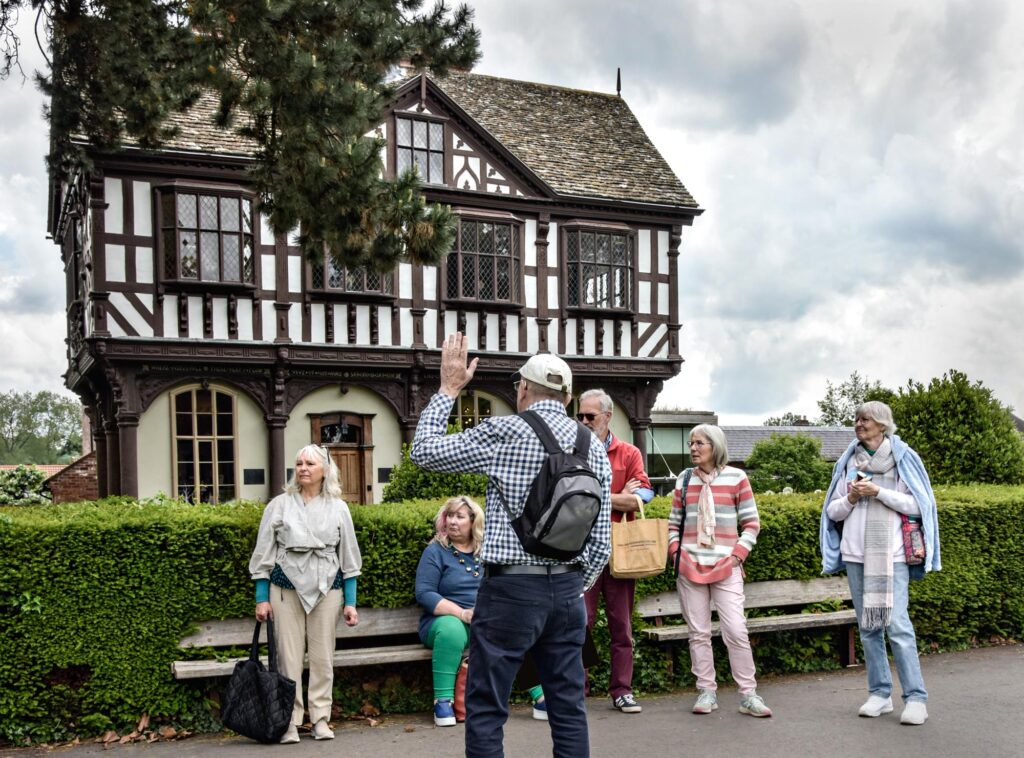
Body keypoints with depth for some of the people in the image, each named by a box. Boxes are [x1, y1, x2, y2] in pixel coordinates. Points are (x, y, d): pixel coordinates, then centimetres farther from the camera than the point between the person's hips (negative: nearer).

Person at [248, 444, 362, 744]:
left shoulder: (338, 508, 7)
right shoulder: (279, 506, 4)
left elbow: (348, 558, 8)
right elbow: (264, 554, 5)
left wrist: (350, 602, 4)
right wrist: (261, 598, 0)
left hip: (326, 587, 1)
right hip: (286, 587, -1)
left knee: (322, 656, 2)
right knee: (289, 655, -2)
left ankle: (320, 718, 11)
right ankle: (290, 721, 5)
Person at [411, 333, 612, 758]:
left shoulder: (505, 433, -9)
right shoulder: (593, 447, 7)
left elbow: (424, 451, 1)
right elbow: (601, 540, 8)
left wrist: (449, 389, 9)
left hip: (511, 588, -5)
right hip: (568, 589, 6)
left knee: (485, 711, 3)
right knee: (569, 708, 11)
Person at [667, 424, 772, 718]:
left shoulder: (736, 478, 1)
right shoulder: (684, 480, 9)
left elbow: (752, 524, 3)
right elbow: (674, 524, 14)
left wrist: (737, 554, -7)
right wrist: (676, 552, 0)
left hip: (726, 567, -3)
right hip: (690, 568, 3)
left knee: (736, 630, -7)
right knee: (698, 633, 5)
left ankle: (748, 694, 3)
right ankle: (706, 691, 15)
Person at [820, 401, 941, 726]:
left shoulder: (902, 458, 1)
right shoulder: (849, 462, 11)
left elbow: (916, 505, -5)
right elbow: (832, 511, 13)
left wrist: (879, 492, -14)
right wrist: (851, 498, -6)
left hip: (892, 555, -4)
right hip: (855, 554, 4)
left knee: (896, 623, -12)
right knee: (868, 626, 6)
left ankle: (916, 698, -5)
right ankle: (879, 693, 13)